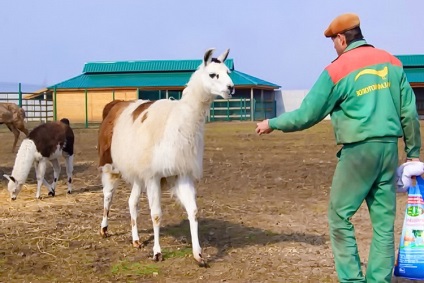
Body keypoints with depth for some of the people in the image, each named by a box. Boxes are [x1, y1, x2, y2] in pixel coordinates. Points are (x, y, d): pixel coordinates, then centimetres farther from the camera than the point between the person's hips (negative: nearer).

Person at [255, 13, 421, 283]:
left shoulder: (337, 70, -6)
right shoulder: (391, 61, 8)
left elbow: (307, 115, -2)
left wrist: (272, 124, 12)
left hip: (359, 149, -5)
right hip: (389, 148, 5)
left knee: (340, 217, 7)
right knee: (384, 221, 9)